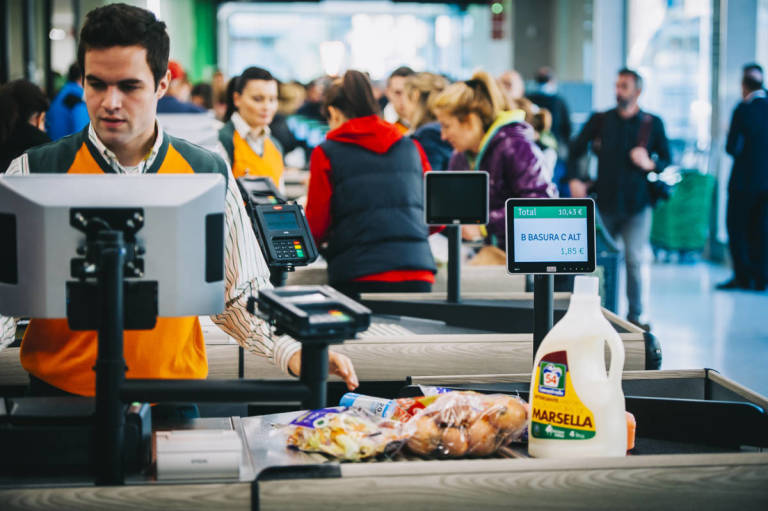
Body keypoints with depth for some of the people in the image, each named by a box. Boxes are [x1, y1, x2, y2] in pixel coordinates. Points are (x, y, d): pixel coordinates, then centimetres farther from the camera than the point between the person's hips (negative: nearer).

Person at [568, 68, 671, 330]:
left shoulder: (652, 124, 4)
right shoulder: (600, 120, 6)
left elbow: (667, 161, 8)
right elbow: (575, 151, 12)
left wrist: (650, 164, -13)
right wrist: (575, 179, -3)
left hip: (637, 203, -1)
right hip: (604, 201, 2)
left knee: (637, 259, -4)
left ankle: (637, 314, 7)